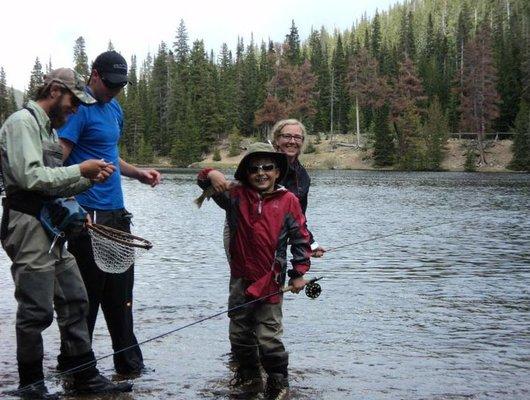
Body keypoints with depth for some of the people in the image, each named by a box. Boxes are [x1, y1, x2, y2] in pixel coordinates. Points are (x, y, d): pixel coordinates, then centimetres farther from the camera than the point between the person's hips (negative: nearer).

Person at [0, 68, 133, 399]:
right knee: (37, 311, -4)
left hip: (52, 228, 10)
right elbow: (31, 177, -20)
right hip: (28, 225, -10)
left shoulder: (49, 128, 21)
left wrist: (90, 179, 5)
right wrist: (80, 170, -14)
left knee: (74, 301, 10)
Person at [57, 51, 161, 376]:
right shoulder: (80, 108, -10)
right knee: (88, 291, -1)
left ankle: (129, 362, 24)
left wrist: (139, 174, 14)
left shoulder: (115, 108, 18)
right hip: (88, 215, -9)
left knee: (120, 291, 14)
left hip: (116, 214, 9)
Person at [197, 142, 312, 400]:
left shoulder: (288, 201, -4)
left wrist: (298, 273, -3)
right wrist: (212, 174, -26)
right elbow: (205, 182, -2)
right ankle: (249, 378, 33)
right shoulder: (236, 196, 3)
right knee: (239, 333, 15)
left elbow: (300, 238, 0)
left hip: (270, 281, -4)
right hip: (240, 279, 4)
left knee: (268, 337, -1)